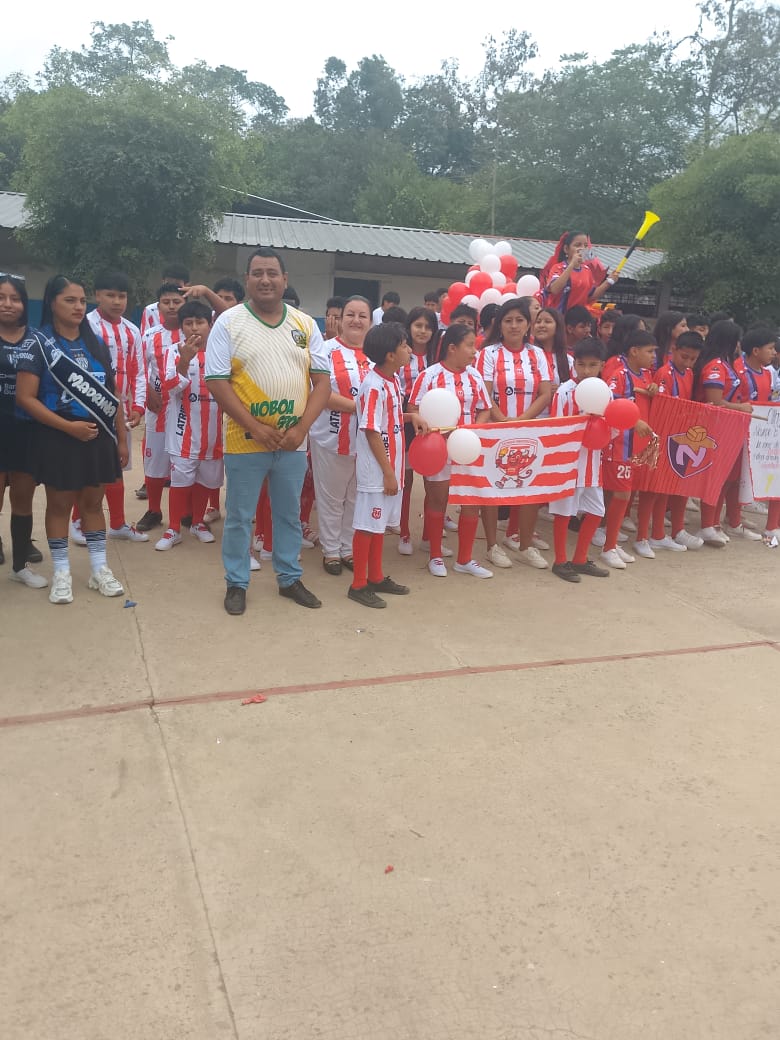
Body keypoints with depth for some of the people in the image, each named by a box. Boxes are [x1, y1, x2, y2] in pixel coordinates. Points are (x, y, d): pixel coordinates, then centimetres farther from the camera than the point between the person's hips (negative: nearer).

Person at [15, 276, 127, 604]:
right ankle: (61, 573, 16)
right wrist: (68, 426, -18)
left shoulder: (97, 344, 8)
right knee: (59, 505, 7)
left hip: (99, 437, 4)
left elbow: (113, 395, 11)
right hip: (58, 438, -4)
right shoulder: (39, 344, -6)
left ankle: (99, 568, 20)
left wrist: (121, 438, 7)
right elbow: (25, 397, -12)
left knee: (93, 502, 12)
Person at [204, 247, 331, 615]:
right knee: (239, 516, 7)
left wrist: (301, 428, -9)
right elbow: (216, 381, -8)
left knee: (289, 514, 14)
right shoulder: (228, 322, -3)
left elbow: (322, 380, 4)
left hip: (294, 442, 3)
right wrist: (255, 427, -14)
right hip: (245, 441, -3)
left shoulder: (305, 324, 5)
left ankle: (290, 578, 29)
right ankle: (236, 583, 22)